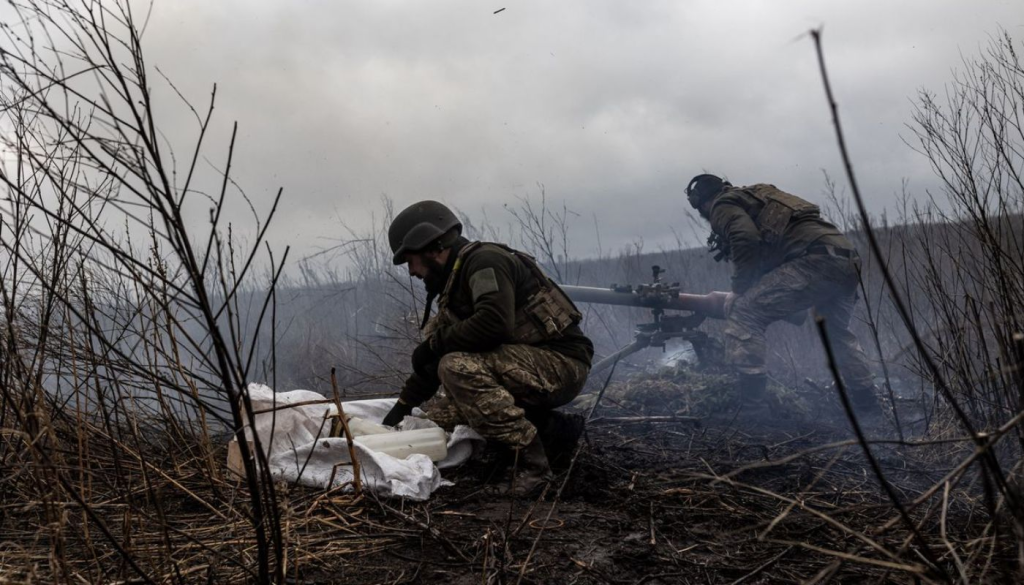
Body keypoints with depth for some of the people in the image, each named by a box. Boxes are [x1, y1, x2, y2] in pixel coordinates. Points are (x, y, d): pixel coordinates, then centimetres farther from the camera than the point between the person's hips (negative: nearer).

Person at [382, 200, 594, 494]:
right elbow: (435, 359, 22)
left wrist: (435, 343, -17)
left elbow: (494, 323, -31)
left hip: (562, 363, -10)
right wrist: (402, 406, 23)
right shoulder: (455, 281, 16)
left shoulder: (485, 260, -13)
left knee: (459, 367, -26)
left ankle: (530, 460, -22)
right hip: (532, 364, 10)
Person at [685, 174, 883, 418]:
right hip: (848, 260, 9)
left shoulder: (722, 206, 8)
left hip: (816, 259, -9)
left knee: (744, 312, -8)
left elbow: (746, 241, -10)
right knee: (837, 332, 30)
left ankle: (747, 396, -16)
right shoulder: (758, 195, 34)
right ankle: (867, 404, 39)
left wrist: (741, 290, 0)